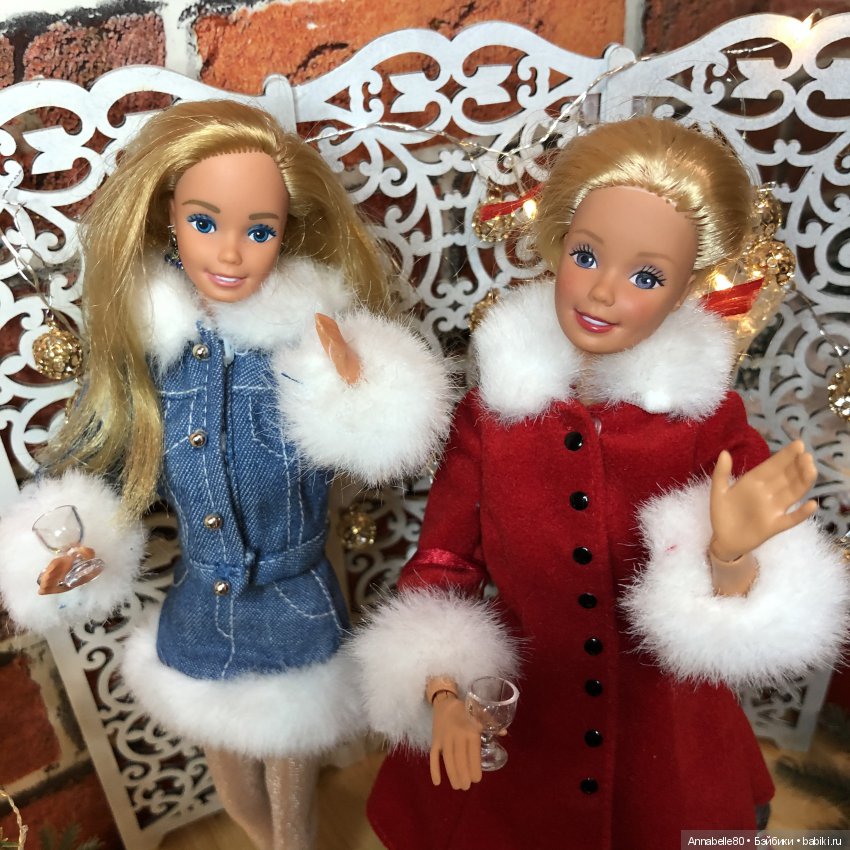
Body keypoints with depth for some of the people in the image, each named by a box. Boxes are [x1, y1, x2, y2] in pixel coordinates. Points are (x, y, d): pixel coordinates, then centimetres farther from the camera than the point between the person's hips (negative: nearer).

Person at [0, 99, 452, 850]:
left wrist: (356, 394, -34)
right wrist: (66, 546, -13)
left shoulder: (311, 335, -19)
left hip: (297, 615, -3)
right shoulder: (141, 338, -11)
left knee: (289, 778, 21)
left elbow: (384, 462, -17)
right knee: (228, 763, 29)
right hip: (200, 615, 4)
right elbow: (101, 464, 2)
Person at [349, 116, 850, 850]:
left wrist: (730, 554, -33)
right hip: (516, 738, 0)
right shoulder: (491, 410, -12)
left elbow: (747, 622, -12)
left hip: (665, 747, 1)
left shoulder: (709, 415, -12)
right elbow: (442, 561, -4)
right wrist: (442, 691, -16)